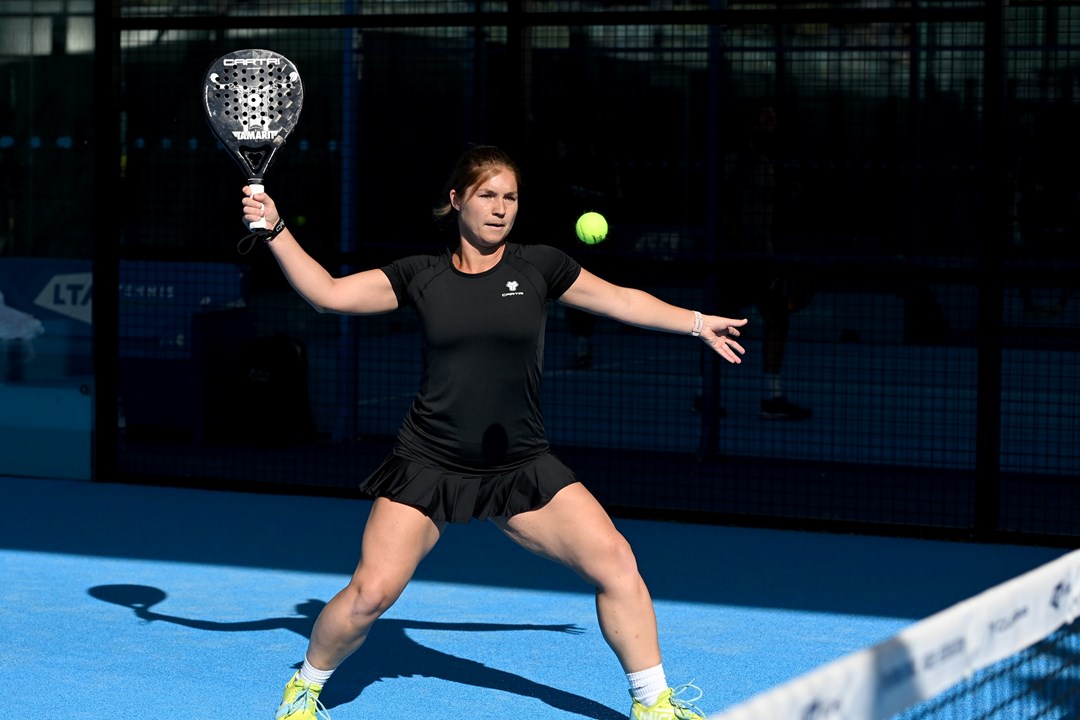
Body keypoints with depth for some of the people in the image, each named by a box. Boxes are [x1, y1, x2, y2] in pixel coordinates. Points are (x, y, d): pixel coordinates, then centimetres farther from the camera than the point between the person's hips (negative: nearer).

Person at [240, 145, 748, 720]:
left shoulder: (539, 266, 1)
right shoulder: (420, 275, 1)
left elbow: (620, 300, 14)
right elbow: (328, 293, 0)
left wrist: (698, 323, 17)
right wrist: (275, 229, -8)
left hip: (522, 468, 1)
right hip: (427, 466, -1)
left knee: (615, 562, -12)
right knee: (371, 592, -13)